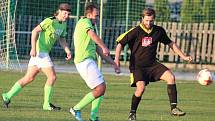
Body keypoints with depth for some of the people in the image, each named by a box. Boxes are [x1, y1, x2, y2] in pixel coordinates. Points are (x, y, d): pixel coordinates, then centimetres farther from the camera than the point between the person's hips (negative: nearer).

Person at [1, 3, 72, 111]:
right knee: (52, 77, -10)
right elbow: (35, 31, -18)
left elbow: (62, 40, 21)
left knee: (29, 78, 11)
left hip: (44, 52, 9)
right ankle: (47, 104, -4)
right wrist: (33, 48, -26)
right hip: (39, 51, -9)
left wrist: (68, 51, 4)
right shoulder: (50, 21, -14)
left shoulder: (63, 25, 13)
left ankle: (8, 96, 16)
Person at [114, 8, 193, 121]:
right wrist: (117, 59, -19)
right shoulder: (136, 31, -11)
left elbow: (170, 43, 17)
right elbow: (120, 43, -7)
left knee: (170, 77, -16)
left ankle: (173, 108, -12)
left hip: (153, 64, 4)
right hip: (137, 66, -4)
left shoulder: (159, 31, 3)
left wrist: (183, 56, 15)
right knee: (141, 87, -25)